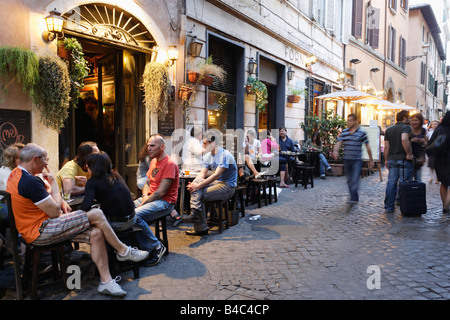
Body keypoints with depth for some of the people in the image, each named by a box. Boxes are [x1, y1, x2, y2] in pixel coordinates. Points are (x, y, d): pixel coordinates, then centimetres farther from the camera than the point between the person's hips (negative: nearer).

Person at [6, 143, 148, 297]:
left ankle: (106, 281, -2)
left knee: (96, 233, -4)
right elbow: (55, 211, -19)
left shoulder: (17, 174, 12)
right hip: (40, 232, -10)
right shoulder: (30, 181, -23)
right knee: (96, 215, -16)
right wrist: (53, 182, -6)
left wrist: (60, 202, 7)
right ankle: (123, 251, 3)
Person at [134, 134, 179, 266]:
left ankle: (156, 247, -12)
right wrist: (145, 195, -3)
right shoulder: (153, 161, 15)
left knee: (135, 215, -28)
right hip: (150, 199, 9)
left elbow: (161, 192, -19)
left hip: (165, 202, -9)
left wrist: (142, 204, -16)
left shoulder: (170, 164, -14)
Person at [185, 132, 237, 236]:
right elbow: (202, 174, 5)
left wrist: (198, 186, -26)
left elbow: (216, 175, -23)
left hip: (227, 186, -7)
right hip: (216, 183, 7)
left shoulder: (225, 155, -15)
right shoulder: (208, 156, 12)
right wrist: (195, 183, -17)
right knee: (195, 186, -20)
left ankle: (200, 227, -13)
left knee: (199, 195, -22)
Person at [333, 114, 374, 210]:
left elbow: (367, 147, 1)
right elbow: (339, 143, -1)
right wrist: (335, 151, -23)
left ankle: (353, 199, -16)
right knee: (349, 180, 12)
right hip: (347, 159, 5)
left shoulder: (362, 133, -4)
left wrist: (371, 160, 4)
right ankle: (355, 198, 26)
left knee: (355, 180, -14)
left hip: (357, 160, -4)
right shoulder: (344, 132, 7)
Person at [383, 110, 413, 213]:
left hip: (392, 159, 5)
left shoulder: (388, 130, 12)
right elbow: (404, 139, -25)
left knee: (391, 183, 8)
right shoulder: (406, 127, -6)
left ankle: (389, 207, 11)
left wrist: (386, 160, 13)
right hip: (404, 159, -5)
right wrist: (409, 154, -19)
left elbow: (386, 146, 9)